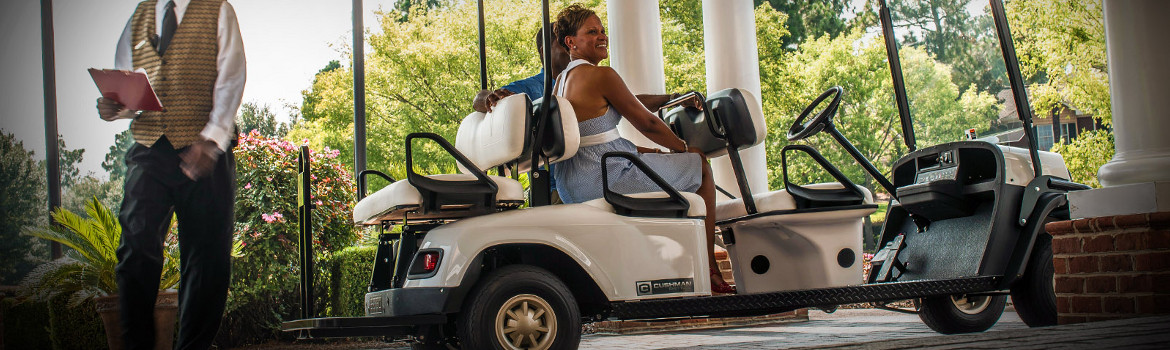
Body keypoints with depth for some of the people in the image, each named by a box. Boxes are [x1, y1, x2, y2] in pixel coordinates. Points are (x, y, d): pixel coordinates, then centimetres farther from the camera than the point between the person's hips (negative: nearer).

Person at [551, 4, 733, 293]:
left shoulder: (562, 81, 14)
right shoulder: (602, 76, -15)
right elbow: (646, 123, -7)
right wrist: (685, 147, 8)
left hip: (573, 187, 10)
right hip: (606, 179, -10)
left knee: (656, 156, 34)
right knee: (700, 167, 8)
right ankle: (710, 273, 9)